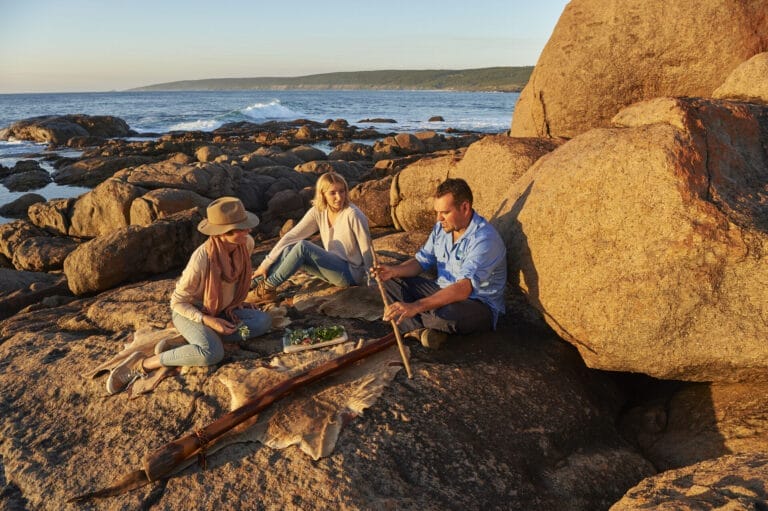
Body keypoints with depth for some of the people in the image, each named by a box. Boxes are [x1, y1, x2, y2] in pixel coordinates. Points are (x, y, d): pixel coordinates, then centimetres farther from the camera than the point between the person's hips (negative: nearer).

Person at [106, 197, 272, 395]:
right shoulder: (202, 259, -31)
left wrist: (237, 302, 4)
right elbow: (177, 302, -18)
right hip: (189, 311, -6)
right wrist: (209, 321, -28)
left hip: (222, 310, 6)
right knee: (212, 353, -34)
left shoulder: (247, 243, -15)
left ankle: (207, 337, -12)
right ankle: (142, 364, -20)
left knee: (264, 321, -19)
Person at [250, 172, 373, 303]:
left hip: (351, 272, -6)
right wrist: (266, 264, -8)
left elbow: (366, 249, -16)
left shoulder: (352, 215, -20)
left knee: (302, 246, -24)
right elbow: (291, 236, -5)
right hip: (333, 268, 6)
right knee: (289, 250, -12)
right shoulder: (318, 212, -3)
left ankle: (269, 287, -11)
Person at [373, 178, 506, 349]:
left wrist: (415, 306, -48)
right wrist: (395, 270, -17)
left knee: (444, 313, -42)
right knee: (391, 281, -2)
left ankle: (413, 325, -7)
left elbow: (463, 288, -38)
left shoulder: (484, 239, -27)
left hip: (480, 306, -8)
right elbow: (422, 260, 7)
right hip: (443, 292, 8)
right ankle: (425, 331, -21)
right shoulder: (441, 227, 0)